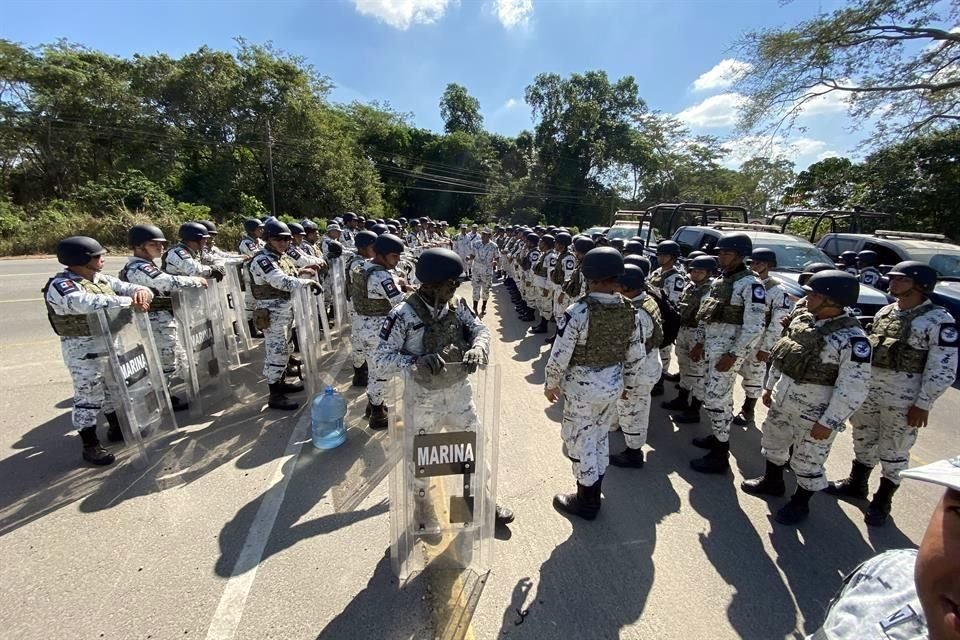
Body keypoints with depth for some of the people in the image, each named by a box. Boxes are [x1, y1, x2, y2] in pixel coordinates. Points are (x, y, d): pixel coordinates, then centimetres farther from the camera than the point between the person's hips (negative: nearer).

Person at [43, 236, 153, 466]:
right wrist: (130, 302, -33)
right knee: (88, 397, 2)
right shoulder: (60, 285, -16)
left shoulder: (102, 279, 7)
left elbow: (127, 287, 6)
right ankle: (90, 445, 15)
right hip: (83, 349, -7)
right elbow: (88, 303, -34)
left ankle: (117, 428, 38)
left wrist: (141, 291, -19)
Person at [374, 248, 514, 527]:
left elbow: (479, 328, -2)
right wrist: (416, 362, -38)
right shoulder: (403, 315, -23)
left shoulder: (456, 304, -8)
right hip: (423, 397, -4)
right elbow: (382, 358, -21)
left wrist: (478, 347, -25)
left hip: (458, 391, 5)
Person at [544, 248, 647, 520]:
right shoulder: (631, 312, -5)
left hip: (582, 387, -6)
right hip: (613, 385, 6)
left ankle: (586, 502, 29)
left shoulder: (578, 312, -23)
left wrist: (551, 384, -2)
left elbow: (560, 356, -19)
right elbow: (637, 356, 4)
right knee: (600, 438, 23)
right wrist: (628, 384, 19)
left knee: (580, 443, 13)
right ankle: (593, 494, 42)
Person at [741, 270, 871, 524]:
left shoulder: (852, 339, -22)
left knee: (807, 462, 11)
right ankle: (772, 482, 47)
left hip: (813, 414, -7)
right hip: (781, 401, 7)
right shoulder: (802, 321, 0)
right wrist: (770, 387, 15)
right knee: (773, 442, 24)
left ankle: (800, 503, 34)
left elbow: (853, 389, -21)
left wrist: (828, 422, -19)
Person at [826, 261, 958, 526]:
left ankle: (882, 501, 25)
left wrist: (923, 404, -15)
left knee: (894, 451, 8)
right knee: (863, 440, 18)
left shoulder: (939, 321, -11)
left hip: (904, 398, -6)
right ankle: (856, 484, 37)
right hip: (867, 389, 6)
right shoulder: (885, 312, 7)